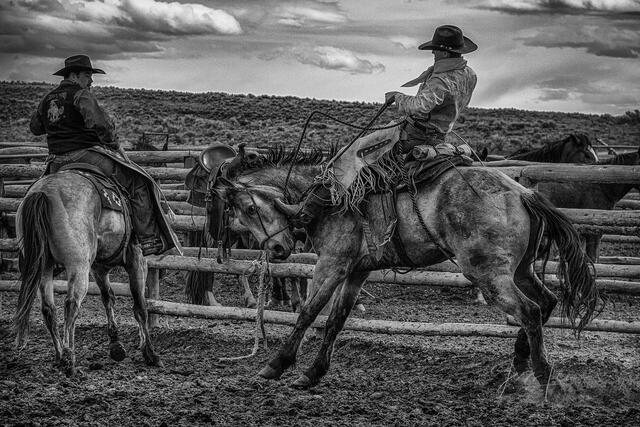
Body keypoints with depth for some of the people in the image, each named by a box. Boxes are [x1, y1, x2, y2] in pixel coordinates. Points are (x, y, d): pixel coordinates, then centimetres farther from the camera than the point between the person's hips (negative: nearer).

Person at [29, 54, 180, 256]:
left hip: (57, 163, 8)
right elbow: (99, 122, -23)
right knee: (139, 184, -2)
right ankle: (148, 240, -10)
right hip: (87, 154, -7)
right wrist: (115, 146, -9)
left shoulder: (47, 99, 16)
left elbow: (34, 127, 30)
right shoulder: (81, 95, -9)